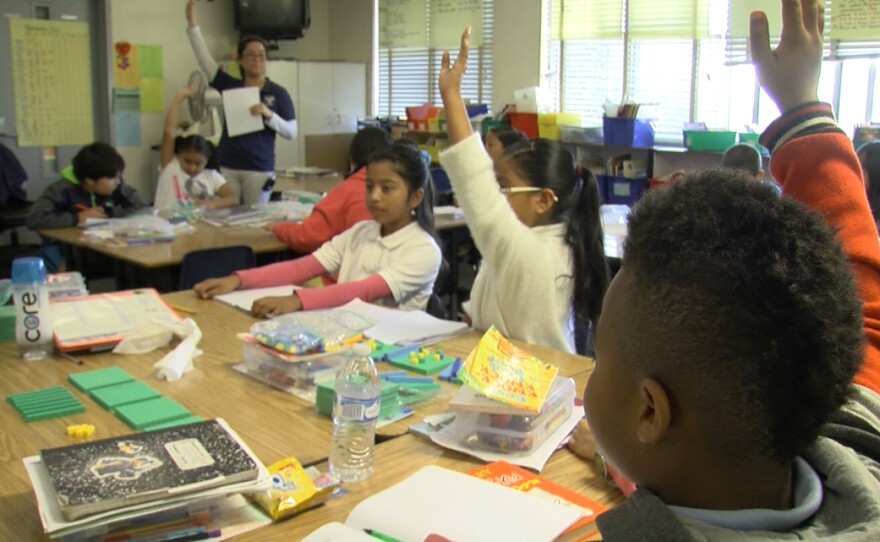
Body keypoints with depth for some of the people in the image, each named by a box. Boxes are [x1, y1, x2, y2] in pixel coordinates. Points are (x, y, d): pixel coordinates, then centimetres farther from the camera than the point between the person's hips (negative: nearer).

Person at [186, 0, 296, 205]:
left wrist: (269, 114, -18)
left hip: (259, 169, -2)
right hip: (227, 167, 3)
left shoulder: (278, 93, 2)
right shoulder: (230, 86, 9)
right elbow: (204, 58, 4)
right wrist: (192, 22, -2)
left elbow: (292, 132, -2)